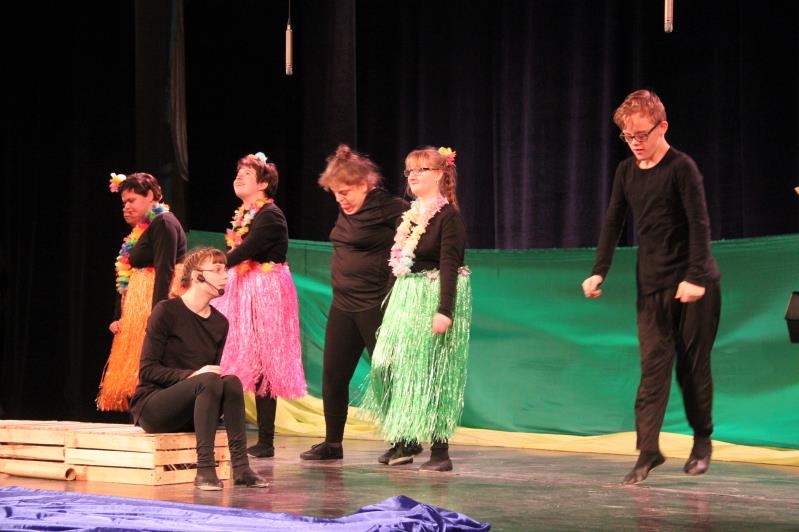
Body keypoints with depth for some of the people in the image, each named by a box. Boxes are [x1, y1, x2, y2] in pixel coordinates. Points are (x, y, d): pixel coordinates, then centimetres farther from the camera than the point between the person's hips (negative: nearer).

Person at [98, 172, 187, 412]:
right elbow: (126, 279, 20)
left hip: (157, 301, -10)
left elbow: (164, 271, -19)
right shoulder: (141, 231, 19)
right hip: (139, 306, 10)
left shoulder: (163, 223, -9)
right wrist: (118, 317, 15)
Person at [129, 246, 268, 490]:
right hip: (152, 406, -5)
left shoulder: (219, 323, 9)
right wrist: (191, 375, -25)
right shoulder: (166, 311, -9)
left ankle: (241, 467, -30)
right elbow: (148, 370, -12)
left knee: (231, 381, -24)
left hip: (187, 414, 6)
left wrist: (221, 374, -9)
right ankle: (204, 469, -36)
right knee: (208, 380, -32)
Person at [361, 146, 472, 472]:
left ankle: (440, 452, -2)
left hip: (433, 301, -8)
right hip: (406, 300, 8)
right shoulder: (410, 216, 13)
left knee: (433, 374, -7)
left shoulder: (448, 216, -12)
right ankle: (404, 442, 18)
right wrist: (392, 306, 16)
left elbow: (449, 266, -19)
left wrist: (444, 310, -26)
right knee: (395, 368, 8)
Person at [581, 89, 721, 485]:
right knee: (653, 365, -4)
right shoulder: (626, 171, 6)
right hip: (652, 285, 4)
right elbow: (613, 223, 10)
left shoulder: (681, 167, -11)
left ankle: (702, 440, 20)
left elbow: (699, 223, -15)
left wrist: (696, 278, -21)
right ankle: (648, 450, -10)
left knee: (693, 365, 3)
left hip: (694, 284, -4)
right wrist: (599, 272, 0)